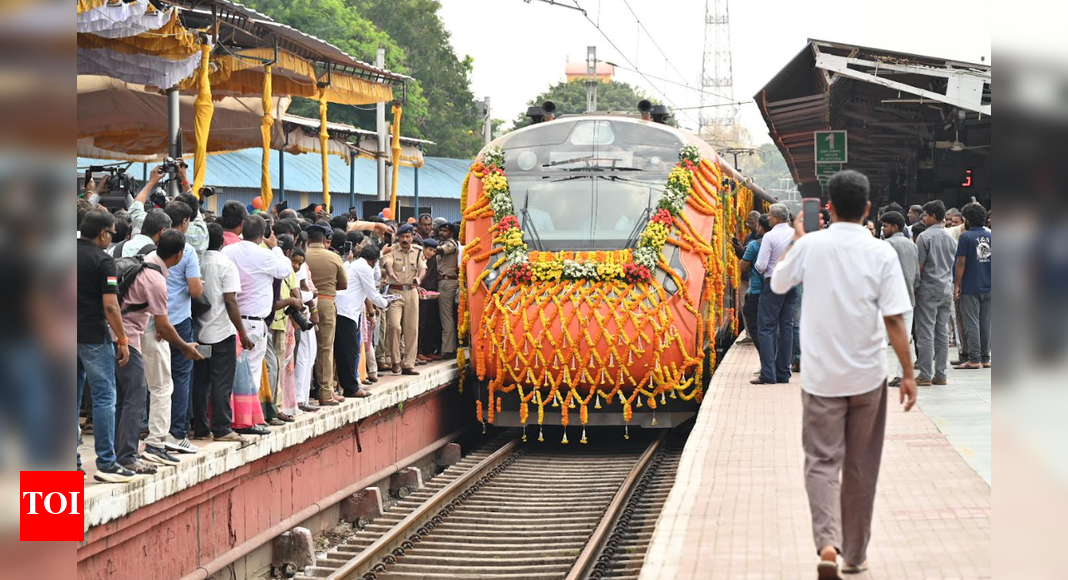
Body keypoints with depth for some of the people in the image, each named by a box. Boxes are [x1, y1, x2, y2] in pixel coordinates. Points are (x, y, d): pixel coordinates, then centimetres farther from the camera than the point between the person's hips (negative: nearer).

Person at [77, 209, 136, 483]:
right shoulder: (103, 260, -11)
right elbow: (110, 306, -17)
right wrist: (123, 340, -9)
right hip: (94, 337, -6)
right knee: (104, 398, -1)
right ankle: (106, 463, -3)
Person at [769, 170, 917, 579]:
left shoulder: (810, 246, -6)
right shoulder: (881, 253, -8)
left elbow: (778, 283, 13)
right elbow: (894, 319, -11)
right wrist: (908, 373, -4)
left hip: (821, 376, 0)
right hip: (868, 376, 0)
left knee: (822, 461, 3)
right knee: (861, 467, 14)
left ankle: (827, 543, -20)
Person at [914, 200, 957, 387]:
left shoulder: (925, 237, -9)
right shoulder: (951, 239, 14)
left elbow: (919, 265, -11)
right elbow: (955, 265, 17)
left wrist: (914, 287, -4)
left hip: (928, 289, -7)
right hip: (947, 288, 7)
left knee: (926, 333, -5)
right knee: (943, 332, 8)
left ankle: (925, 375, -6)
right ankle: (940, 374, 9)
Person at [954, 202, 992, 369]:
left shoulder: (966, 237, -9)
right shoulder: (991, 235, 7)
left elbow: (961, 263, -12)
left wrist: (956, 285, -7)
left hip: (970, 287, -5)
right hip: (988, 287, 5)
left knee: (972, 323, -3)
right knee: (986, 323, 11)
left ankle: (974, 359, -5)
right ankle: (985, 358, 13)